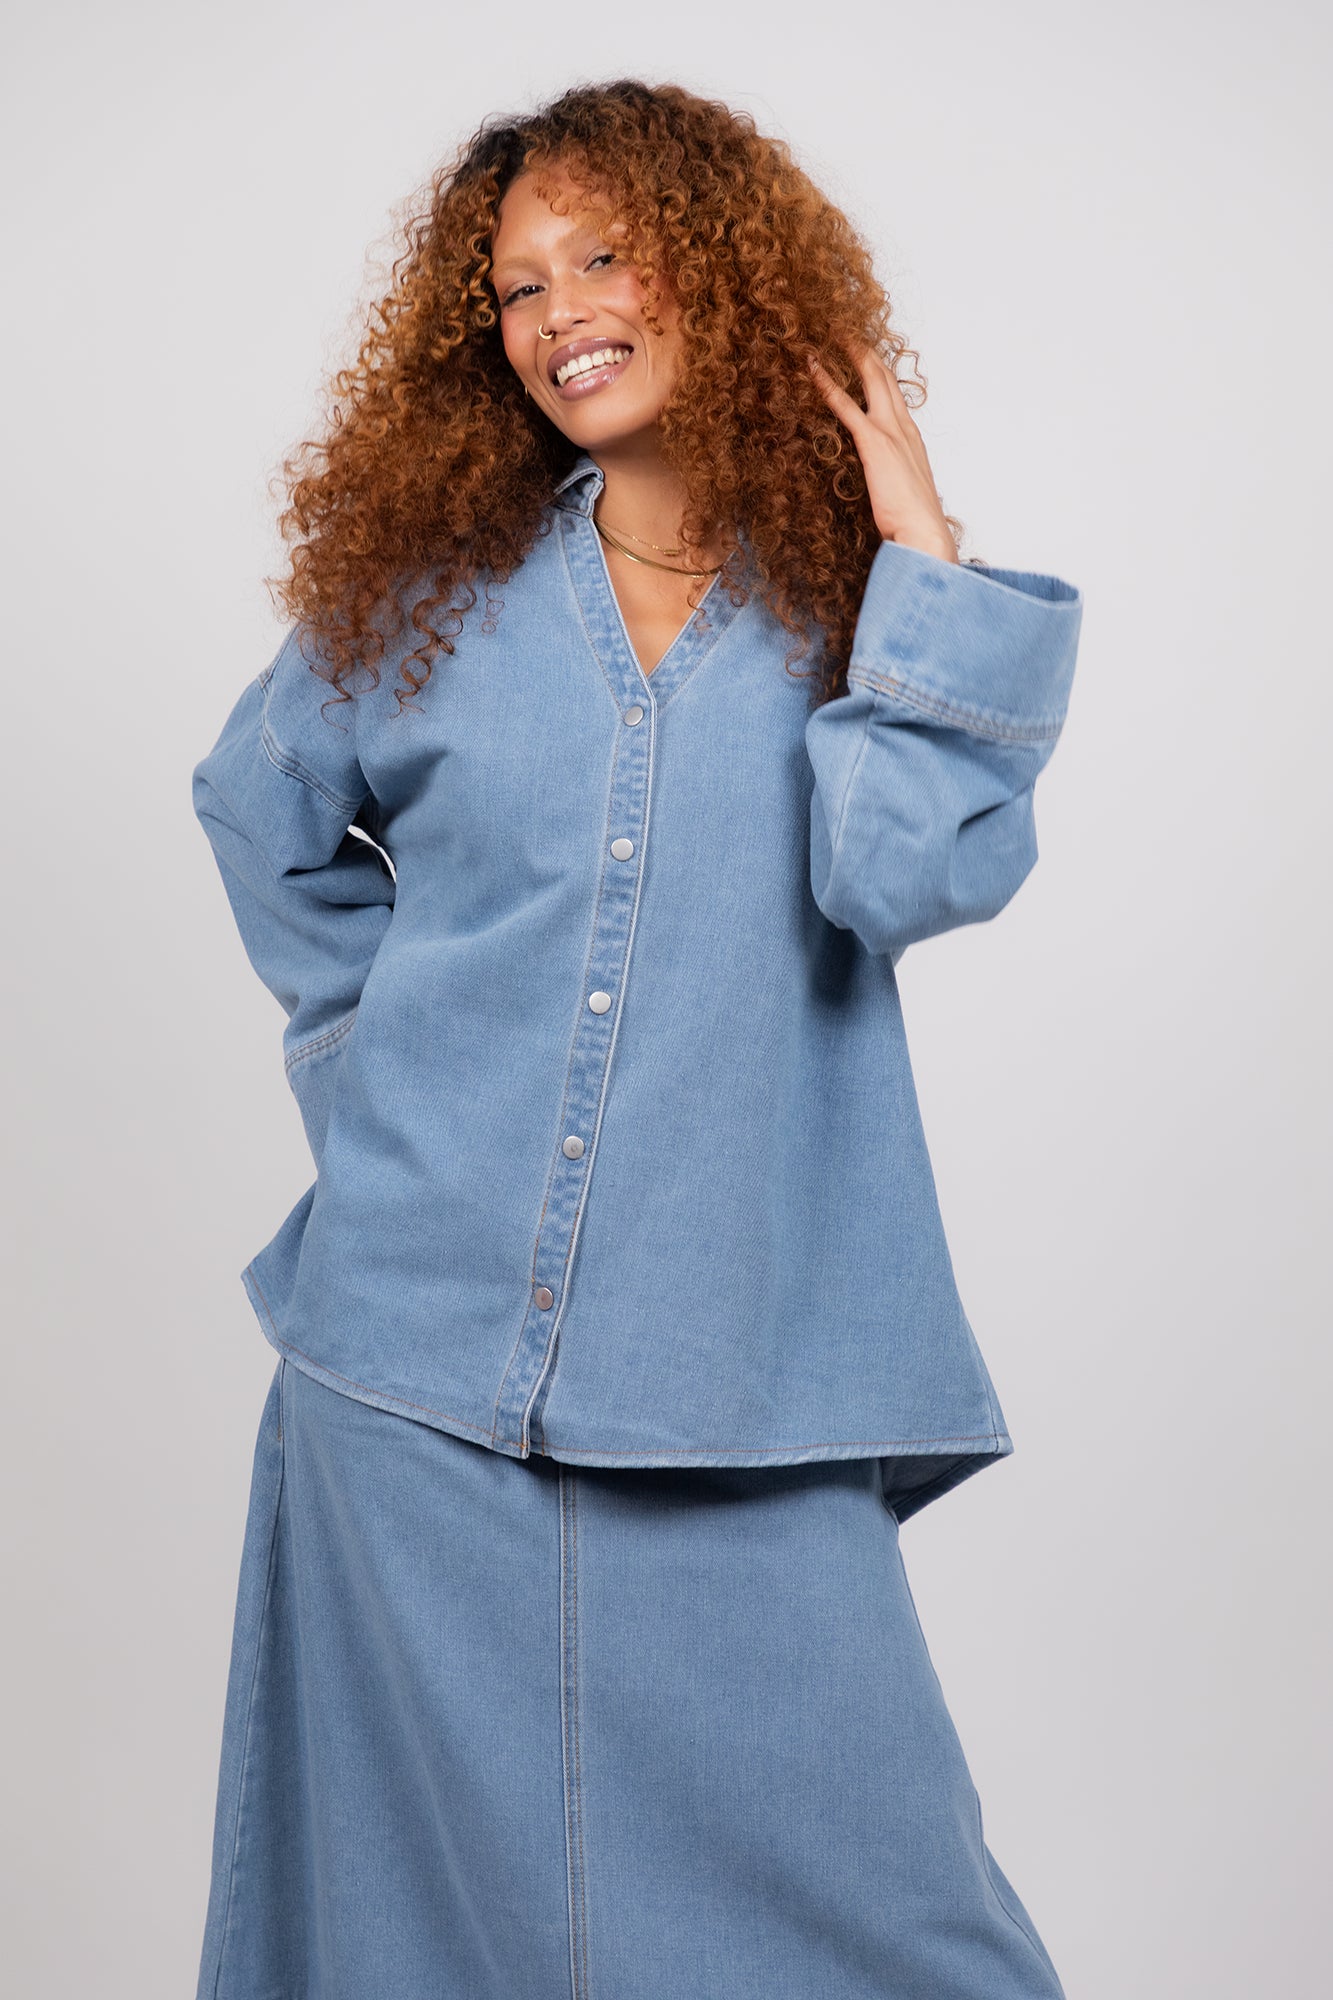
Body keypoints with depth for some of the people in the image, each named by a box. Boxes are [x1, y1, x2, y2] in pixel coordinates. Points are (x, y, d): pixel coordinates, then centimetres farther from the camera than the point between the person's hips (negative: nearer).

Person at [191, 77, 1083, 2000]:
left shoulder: (863, 594, 1)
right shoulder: (436, 583, 6)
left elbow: (904, 876, -17)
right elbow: (261, 807, 22)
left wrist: (919, 549, -11)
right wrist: (387, 1035, 12)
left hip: (733, 1385, -2)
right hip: (416, 1356, 2)